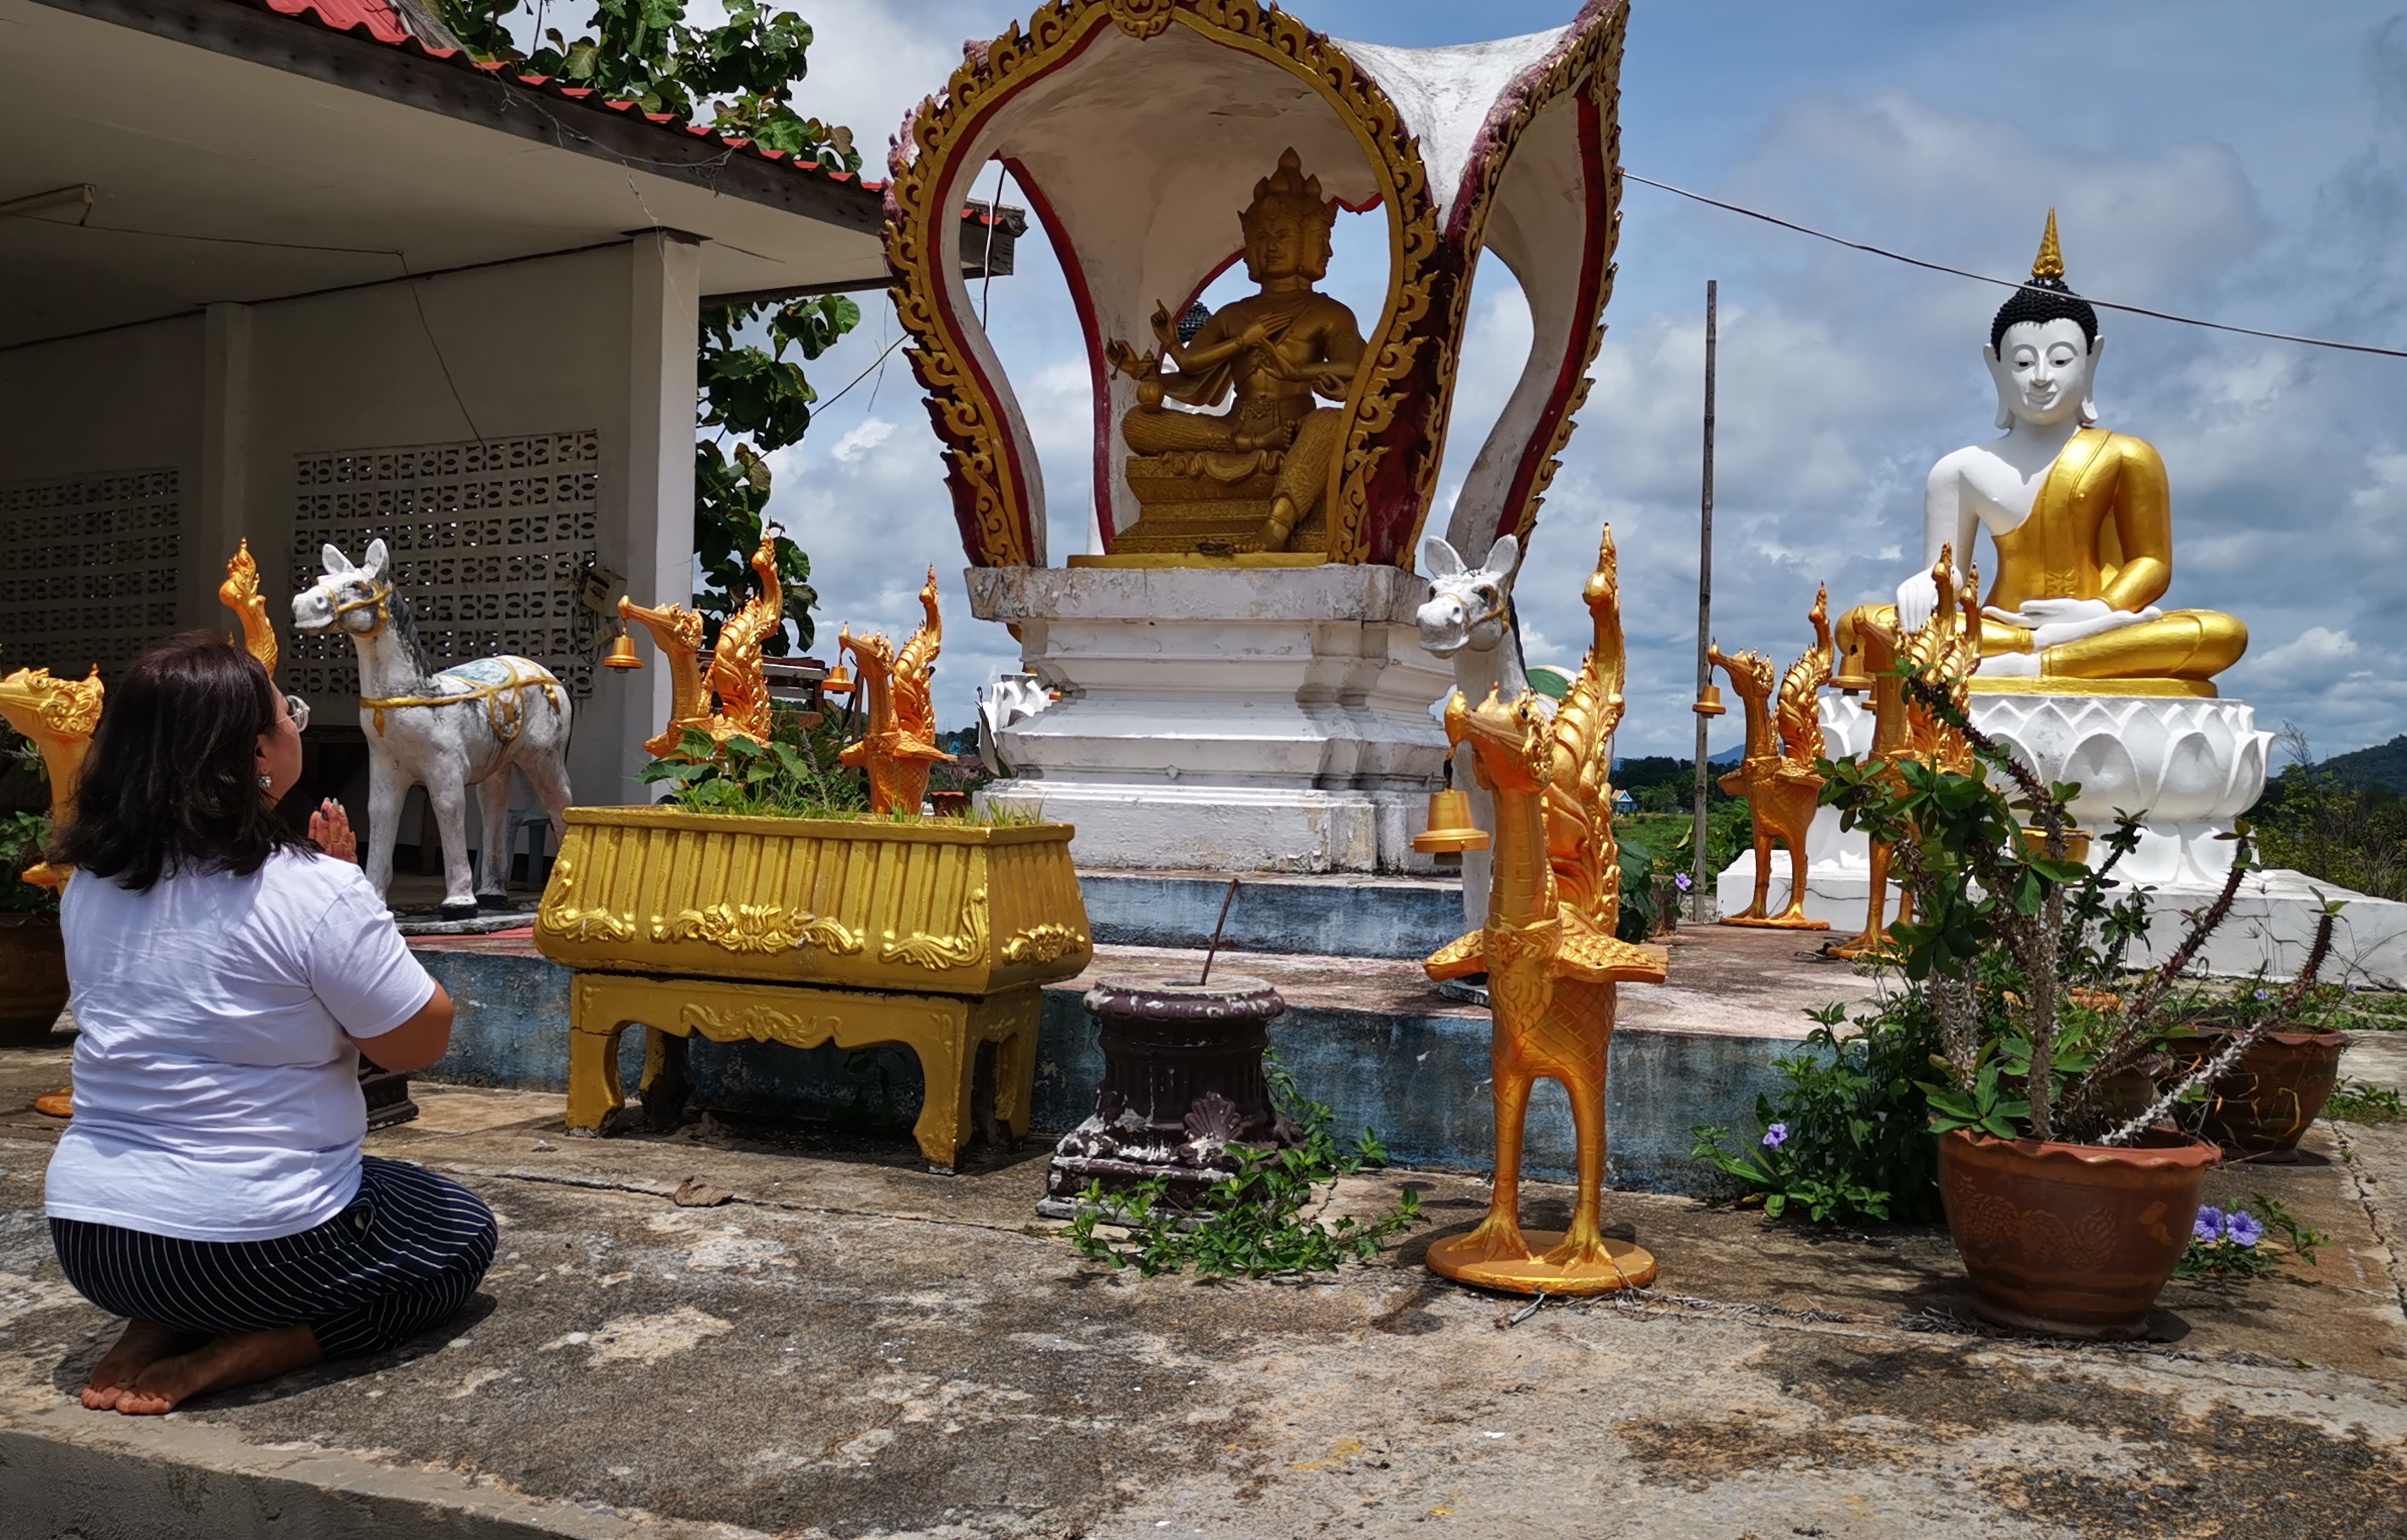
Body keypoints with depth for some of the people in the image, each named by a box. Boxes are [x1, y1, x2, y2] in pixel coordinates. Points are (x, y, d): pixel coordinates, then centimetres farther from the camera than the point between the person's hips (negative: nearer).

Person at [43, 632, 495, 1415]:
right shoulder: (314, 891, -20)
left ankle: (154, 1333, 9)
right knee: (461, 1233, 17)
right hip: (250, 1249, -7)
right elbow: (421, 1041, -9)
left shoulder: (90, 886, 1)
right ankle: (214, 1364, -2)